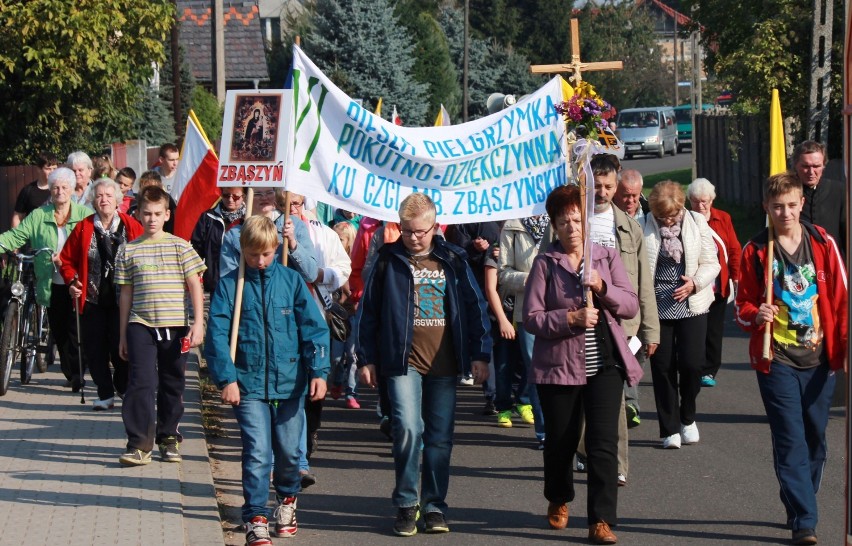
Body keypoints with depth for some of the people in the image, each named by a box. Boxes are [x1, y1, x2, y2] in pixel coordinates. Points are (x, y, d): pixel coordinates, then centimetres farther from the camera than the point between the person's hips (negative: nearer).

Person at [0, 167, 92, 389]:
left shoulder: (85, 214, 0)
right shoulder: (38, 217, 7)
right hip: (52, 286, 3)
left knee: (75, 331, -5)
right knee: (58, 331, 7)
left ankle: (76, 373, 7)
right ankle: (70, 373, 18)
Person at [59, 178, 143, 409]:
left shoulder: (131, 226, 0)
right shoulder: (83, 228, 3)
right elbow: (67, 259, 9)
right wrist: (72, 281, -5)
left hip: (122, 300, -2)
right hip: (93, 300, 2)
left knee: (122, 348, -1)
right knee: (95, 349, 2)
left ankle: (126, 391, 17)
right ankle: (105, 394, 13)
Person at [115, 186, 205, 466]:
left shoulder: (180, 246, 2)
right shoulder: (128, 251, 6)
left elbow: (195, 286, 2)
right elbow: (126, 294, 10)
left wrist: (198, 323, -7)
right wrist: (123, 335, 11)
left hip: (175, 327, 0)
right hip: (140, 326, 0)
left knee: (172, 386, 9)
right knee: (141, 383, -10)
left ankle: (169, 438, 24)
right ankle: (139, 445, -10)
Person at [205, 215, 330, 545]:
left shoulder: (291, 280, 2)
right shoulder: (229, 286, -1)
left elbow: (314, 328, 2)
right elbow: (217, 334, -5)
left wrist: (318, 371, -6)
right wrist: (226, 378, -13)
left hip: (290, 382, 2)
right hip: (248, 385, -2)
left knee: (288, 451, 13)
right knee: (257, 453, -9)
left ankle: (287, 499, 38)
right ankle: (256, 518, -5)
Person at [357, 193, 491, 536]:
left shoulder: (452, 260, 7)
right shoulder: (388, 261, 4)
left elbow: (474, 307, 9)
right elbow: (368, 312, 8)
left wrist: (480, 355, 3)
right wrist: (366, 359, 4)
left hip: (444, 364, 2)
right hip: (403, 360, -2)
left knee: (440, 437, 5)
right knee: (408, 429, -16)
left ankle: (434, 505, 16)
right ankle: (406, 504, -2)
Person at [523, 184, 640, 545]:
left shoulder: (607, 257, 6)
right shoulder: (545, 264, -1)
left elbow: (631, 305, 1)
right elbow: (531, 318, -8)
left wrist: (602, 287, -16)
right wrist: (571, 318, -21)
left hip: (604, 365, 1)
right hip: (559, 365, -1)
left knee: (603, 442, -8)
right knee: (560, 441, 11)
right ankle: (558, 500, 38)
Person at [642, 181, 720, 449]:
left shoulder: (697, 223, 2)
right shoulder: (644, 227, -4)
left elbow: (711, 263, 6)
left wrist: (695, 282, -12)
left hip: (691, 304, 1)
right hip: (656, 306, -1)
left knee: (692, 363, -6)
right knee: (662, 366, 1)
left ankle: (687, 418, 19)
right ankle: (670, 429, 12)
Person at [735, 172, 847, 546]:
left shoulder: (822, 244, 2)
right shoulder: (755, 251, 1)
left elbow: (841, 298, 3)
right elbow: (743, 306, 8)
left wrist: (844, 345, -4)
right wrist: (755, 315, -14)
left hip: (820, 358, 2)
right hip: (776, 360, -2)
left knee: (814, 440, 10)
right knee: (790, 442, -7)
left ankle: (798, 504, 29)